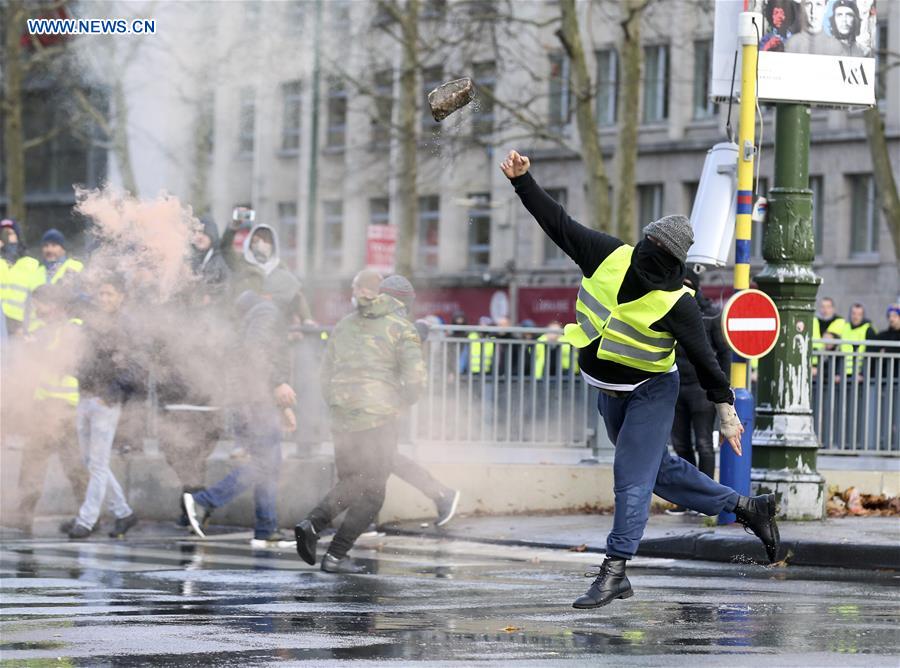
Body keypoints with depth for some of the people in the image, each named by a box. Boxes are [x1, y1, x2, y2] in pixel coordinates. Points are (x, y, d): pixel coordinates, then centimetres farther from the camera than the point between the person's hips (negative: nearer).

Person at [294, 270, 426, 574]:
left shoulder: (342, 327, 11)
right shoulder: (400, 328, -2)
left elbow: (326, 376, 14)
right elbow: (415, 377, -9)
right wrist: (400, 403, 7)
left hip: (342, 418, 5)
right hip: (379, 418, -5)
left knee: (350, 484, 20)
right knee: (371, 492, 4)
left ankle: (312, 523, -4)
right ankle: (336, 556, -3)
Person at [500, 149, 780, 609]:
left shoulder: (677, 304, -24)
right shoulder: (609, 256, -12)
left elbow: (703, 359, -16)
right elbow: (559, 224, -5)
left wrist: (726, 410, -13)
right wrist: (523, 182, -10)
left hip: (650, 393, -7)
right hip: (610, 393, 7)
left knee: (632, 477, -11)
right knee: (658, 470, 18)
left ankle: (614, 573, -7)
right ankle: (745, 507, 30)